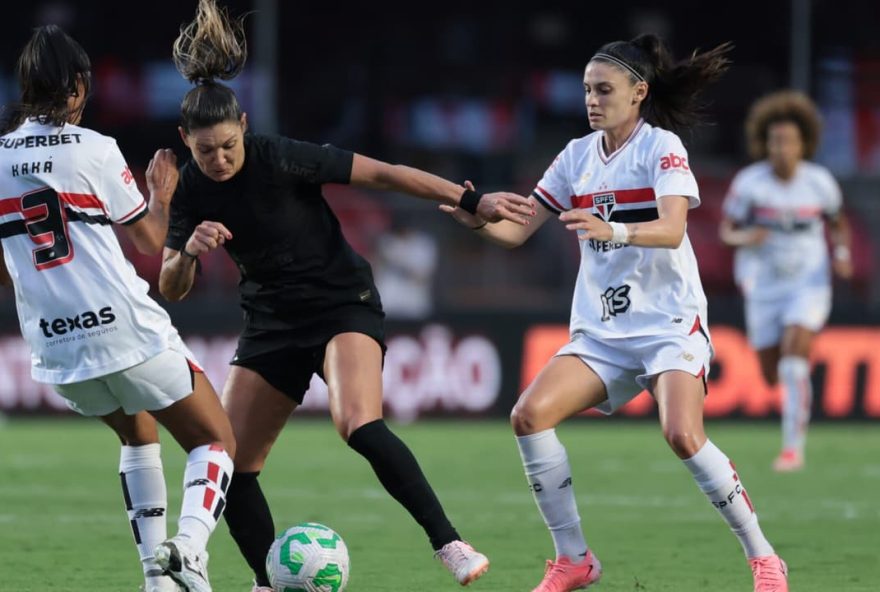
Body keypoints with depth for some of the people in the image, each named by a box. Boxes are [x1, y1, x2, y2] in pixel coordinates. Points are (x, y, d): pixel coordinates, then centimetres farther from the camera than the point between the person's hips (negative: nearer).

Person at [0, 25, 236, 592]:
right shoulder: (94, 149, -8)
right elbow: (150, 241, 2)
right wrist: (162, 191, 20)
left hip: (54, 346, 5)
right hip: (128, 330, -5)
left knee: (138, 433, 31)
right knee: (216, 441, 9)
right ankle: (189, 544, -19)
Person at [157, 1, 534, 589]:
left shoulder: (280, 159, -20)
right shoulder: (193, 189, -5)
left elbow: (385, 174, -17)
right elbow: (171, 289, -4)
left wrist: (472, 200, -22)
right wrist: (190, 251, -27)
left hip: (343, 304, -6)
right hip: (273, 320, 6)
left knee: (360, 426, -32)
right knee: (230, 465, -2)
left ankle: (448, 542, -27)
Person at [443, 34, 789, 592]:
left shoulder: (661, 146, -7)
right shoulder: (578, 155, 9)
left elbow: (672, 230, -22)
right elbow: (517, 231, 9)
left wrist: (611, 230, -41)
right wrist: (478, 218, -13)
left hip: (669, 321, -6)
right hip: (601, 330, 6)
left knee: (683, 435, -27)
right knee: (530, 414, -15)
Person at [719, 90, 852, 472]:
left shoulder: (820, 182, -9)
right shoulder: (749, 182, -13)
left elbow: (837, 222, 10)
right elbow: (726, 230, -4)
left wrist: (841, 254, -8)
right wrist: (744, 238, -27)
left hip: (809, 285, -1)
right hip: (764, 289, 1)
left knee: (793, 363, -22)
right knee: (772, 377, 9)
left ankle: (794, 447, -15)